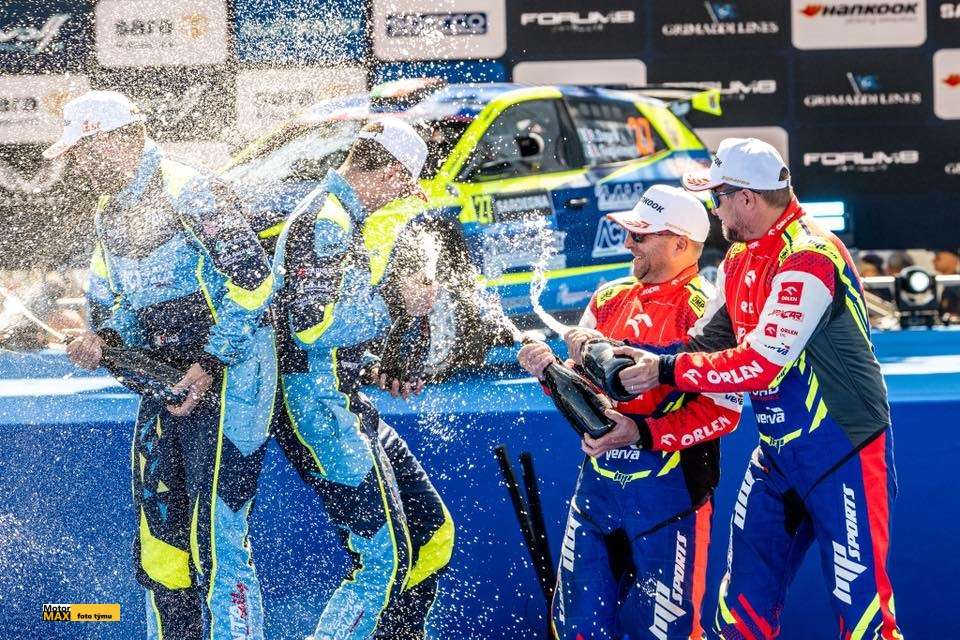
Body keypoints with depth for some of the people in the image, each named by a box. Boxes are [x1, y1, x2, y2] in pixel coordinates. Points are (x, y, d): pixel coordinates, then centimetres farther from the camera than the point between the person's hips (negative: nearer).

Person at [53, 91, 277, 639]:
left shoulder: (189, 193, -15)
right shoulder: (110, 214, 13)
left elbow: (253, 280, -19)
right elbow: (110, 298, 24)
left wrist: (210, 366, -21)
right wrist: (102, 337, 1)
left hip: (227, 374, -9)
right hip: (165, 382, 9)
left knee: (215, 533, -14)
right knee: (159, 534, 10)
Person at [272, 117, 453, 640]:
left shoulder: (340, 218, 18)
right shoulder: (325, 223, -15)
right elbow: (311, 324, -25)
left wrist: (378, 373, 18)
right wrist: (395, 303, -16)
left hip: (343, 404, 11)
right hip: (316, 406, -11)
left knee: (433, 532, 14)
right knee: (383, 561, -13)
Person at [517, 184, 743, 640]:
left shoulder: (704, 308, -9)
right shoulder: (610, 299, 12)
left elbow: (722, 410, -16)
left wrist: (644, 434, -22)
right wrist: (551, 369, -7)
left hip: (668, 489, -6)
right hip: (598, 481, 6)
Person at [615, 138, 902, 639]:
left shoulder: (808, 257, -20)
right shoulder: (739, 260, 10)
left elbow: (762, 364, -25)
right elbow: (706, 343, 10)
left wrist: (667, 371, -19)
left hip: (843, 450, -9)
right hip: (778, 449, 9)